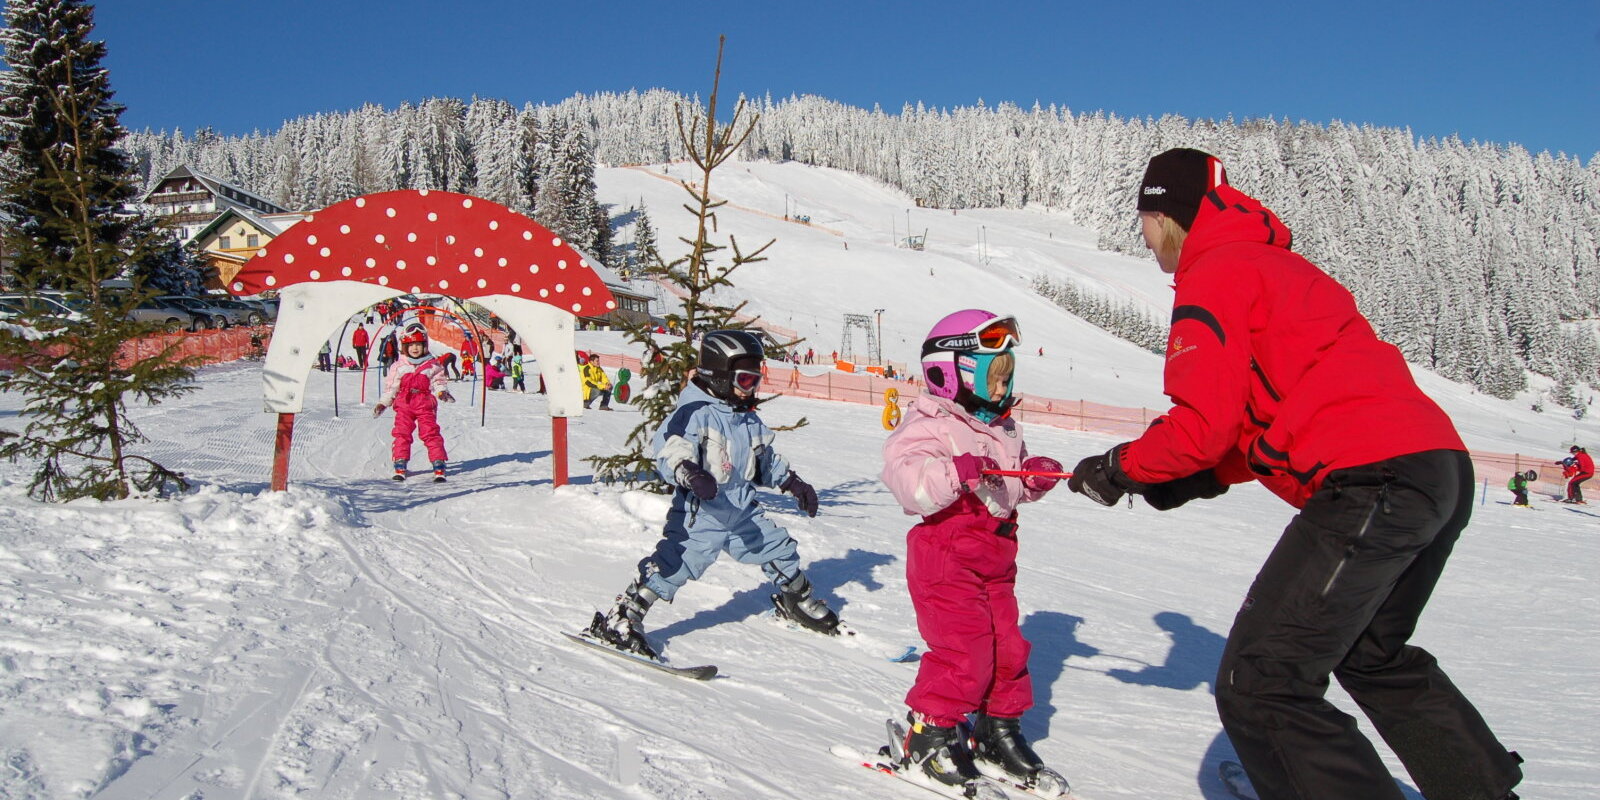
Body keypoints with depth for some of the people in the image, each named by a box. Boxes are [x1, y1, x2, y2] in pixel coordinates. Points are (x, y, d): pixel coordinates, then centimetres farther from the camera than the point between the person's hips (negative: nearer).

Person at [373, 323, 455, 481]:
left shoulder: (433, 365, 6)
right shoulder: (399, 366, 10)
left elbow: (438, 381, 9)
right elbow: (391, 386, 14)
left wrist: (442, 391, -13)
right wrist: (383, 403, 11)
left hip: (425, 405, -2)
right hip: (404, 404, 2)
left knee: (431, 433, -8)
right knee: (402, 434, -4)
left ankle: (439, 466, -8)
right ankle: (400, 466, 0)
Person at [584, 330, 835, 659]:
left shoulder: (749, 420, 13)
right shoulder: (695, 412, -14)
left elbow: (767, 459, 28)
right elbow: (669, 449, -27)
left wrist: (793, 483, 25)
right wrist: (690, 473, -45)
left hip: (743, 510, 8)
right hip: (701, 512, -7)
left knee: (781, 550, 15)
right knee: (674, 564, -17)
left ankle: (798, 602, 43)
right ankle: (619, 621, -10)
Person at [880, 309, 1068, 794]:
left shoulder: (1003, 430, 14)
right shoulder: (927, 427, -14)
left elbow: (1013, 485, 23)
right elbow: (905, 478, -28)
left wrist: (1034, 478, 2)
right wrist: (954, 473, -40)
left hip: (995, 559, 9)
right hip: (947, 557, -8)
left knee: (1007, 645, 11)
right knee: (964, 649, -12)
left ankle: (999, 729, 28)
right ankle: (929, 733, 6)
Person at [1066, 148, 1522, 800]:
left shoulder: (1213, 275, -3)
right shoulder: (1274, 265, 26)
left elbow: (1204, 422, -12)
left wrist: (1119, 469, 5)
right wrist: (1204, 478, 20)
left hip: (1371, 479, -10)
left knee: (1258, 687, -9)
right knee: (1372, 656, 31)